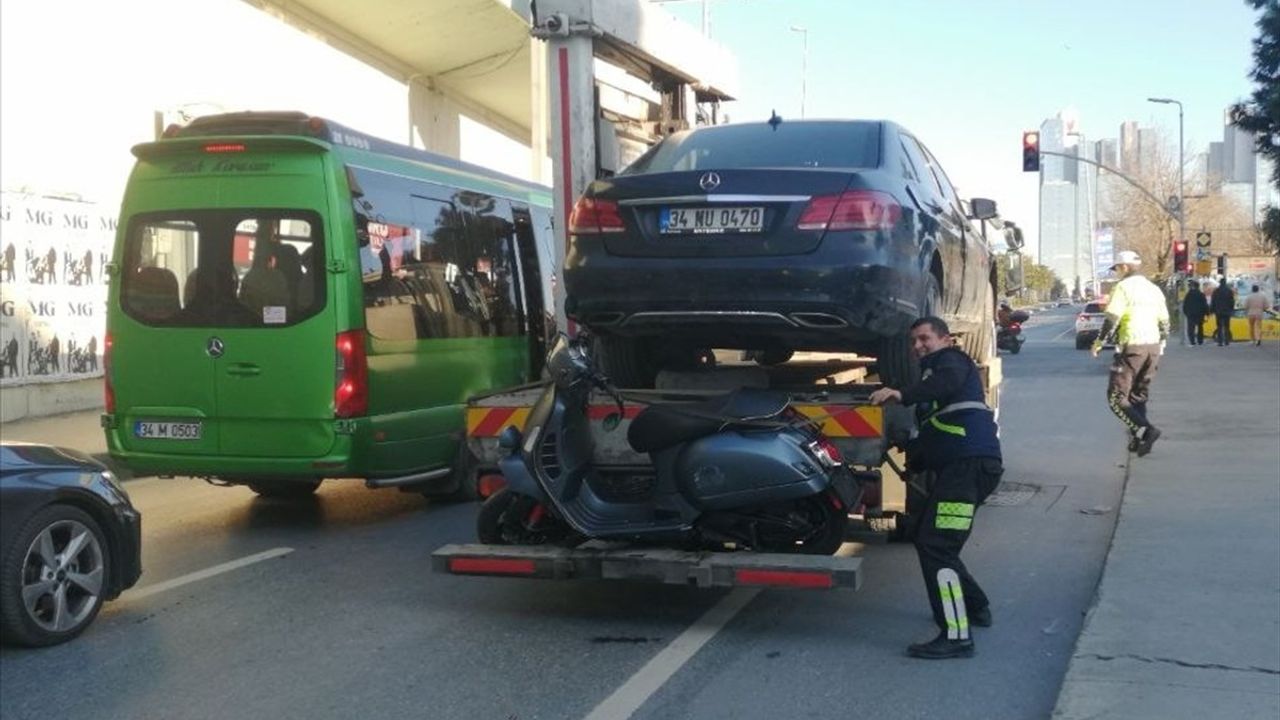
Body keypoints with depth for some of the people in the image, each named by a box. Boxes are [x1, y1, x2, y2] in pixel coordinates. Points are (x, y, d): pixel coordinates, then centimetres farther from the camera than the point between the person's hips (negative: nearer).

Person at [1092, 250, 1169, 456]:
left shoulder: (1123, 287, -7)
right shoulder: (1154, 289, 16)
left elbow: (1112, 318, -14)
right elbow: (1164, 322, 19)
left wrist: (1099, 342, -6)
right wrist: (1161, 344, 30)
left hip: (1131, 347, -8)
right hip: (1153, 347, 8)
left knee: (1116, 397, -3)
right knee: (1139, 396, 17)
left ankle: (1145, 430, -19)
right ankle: (1137, 439, 13)